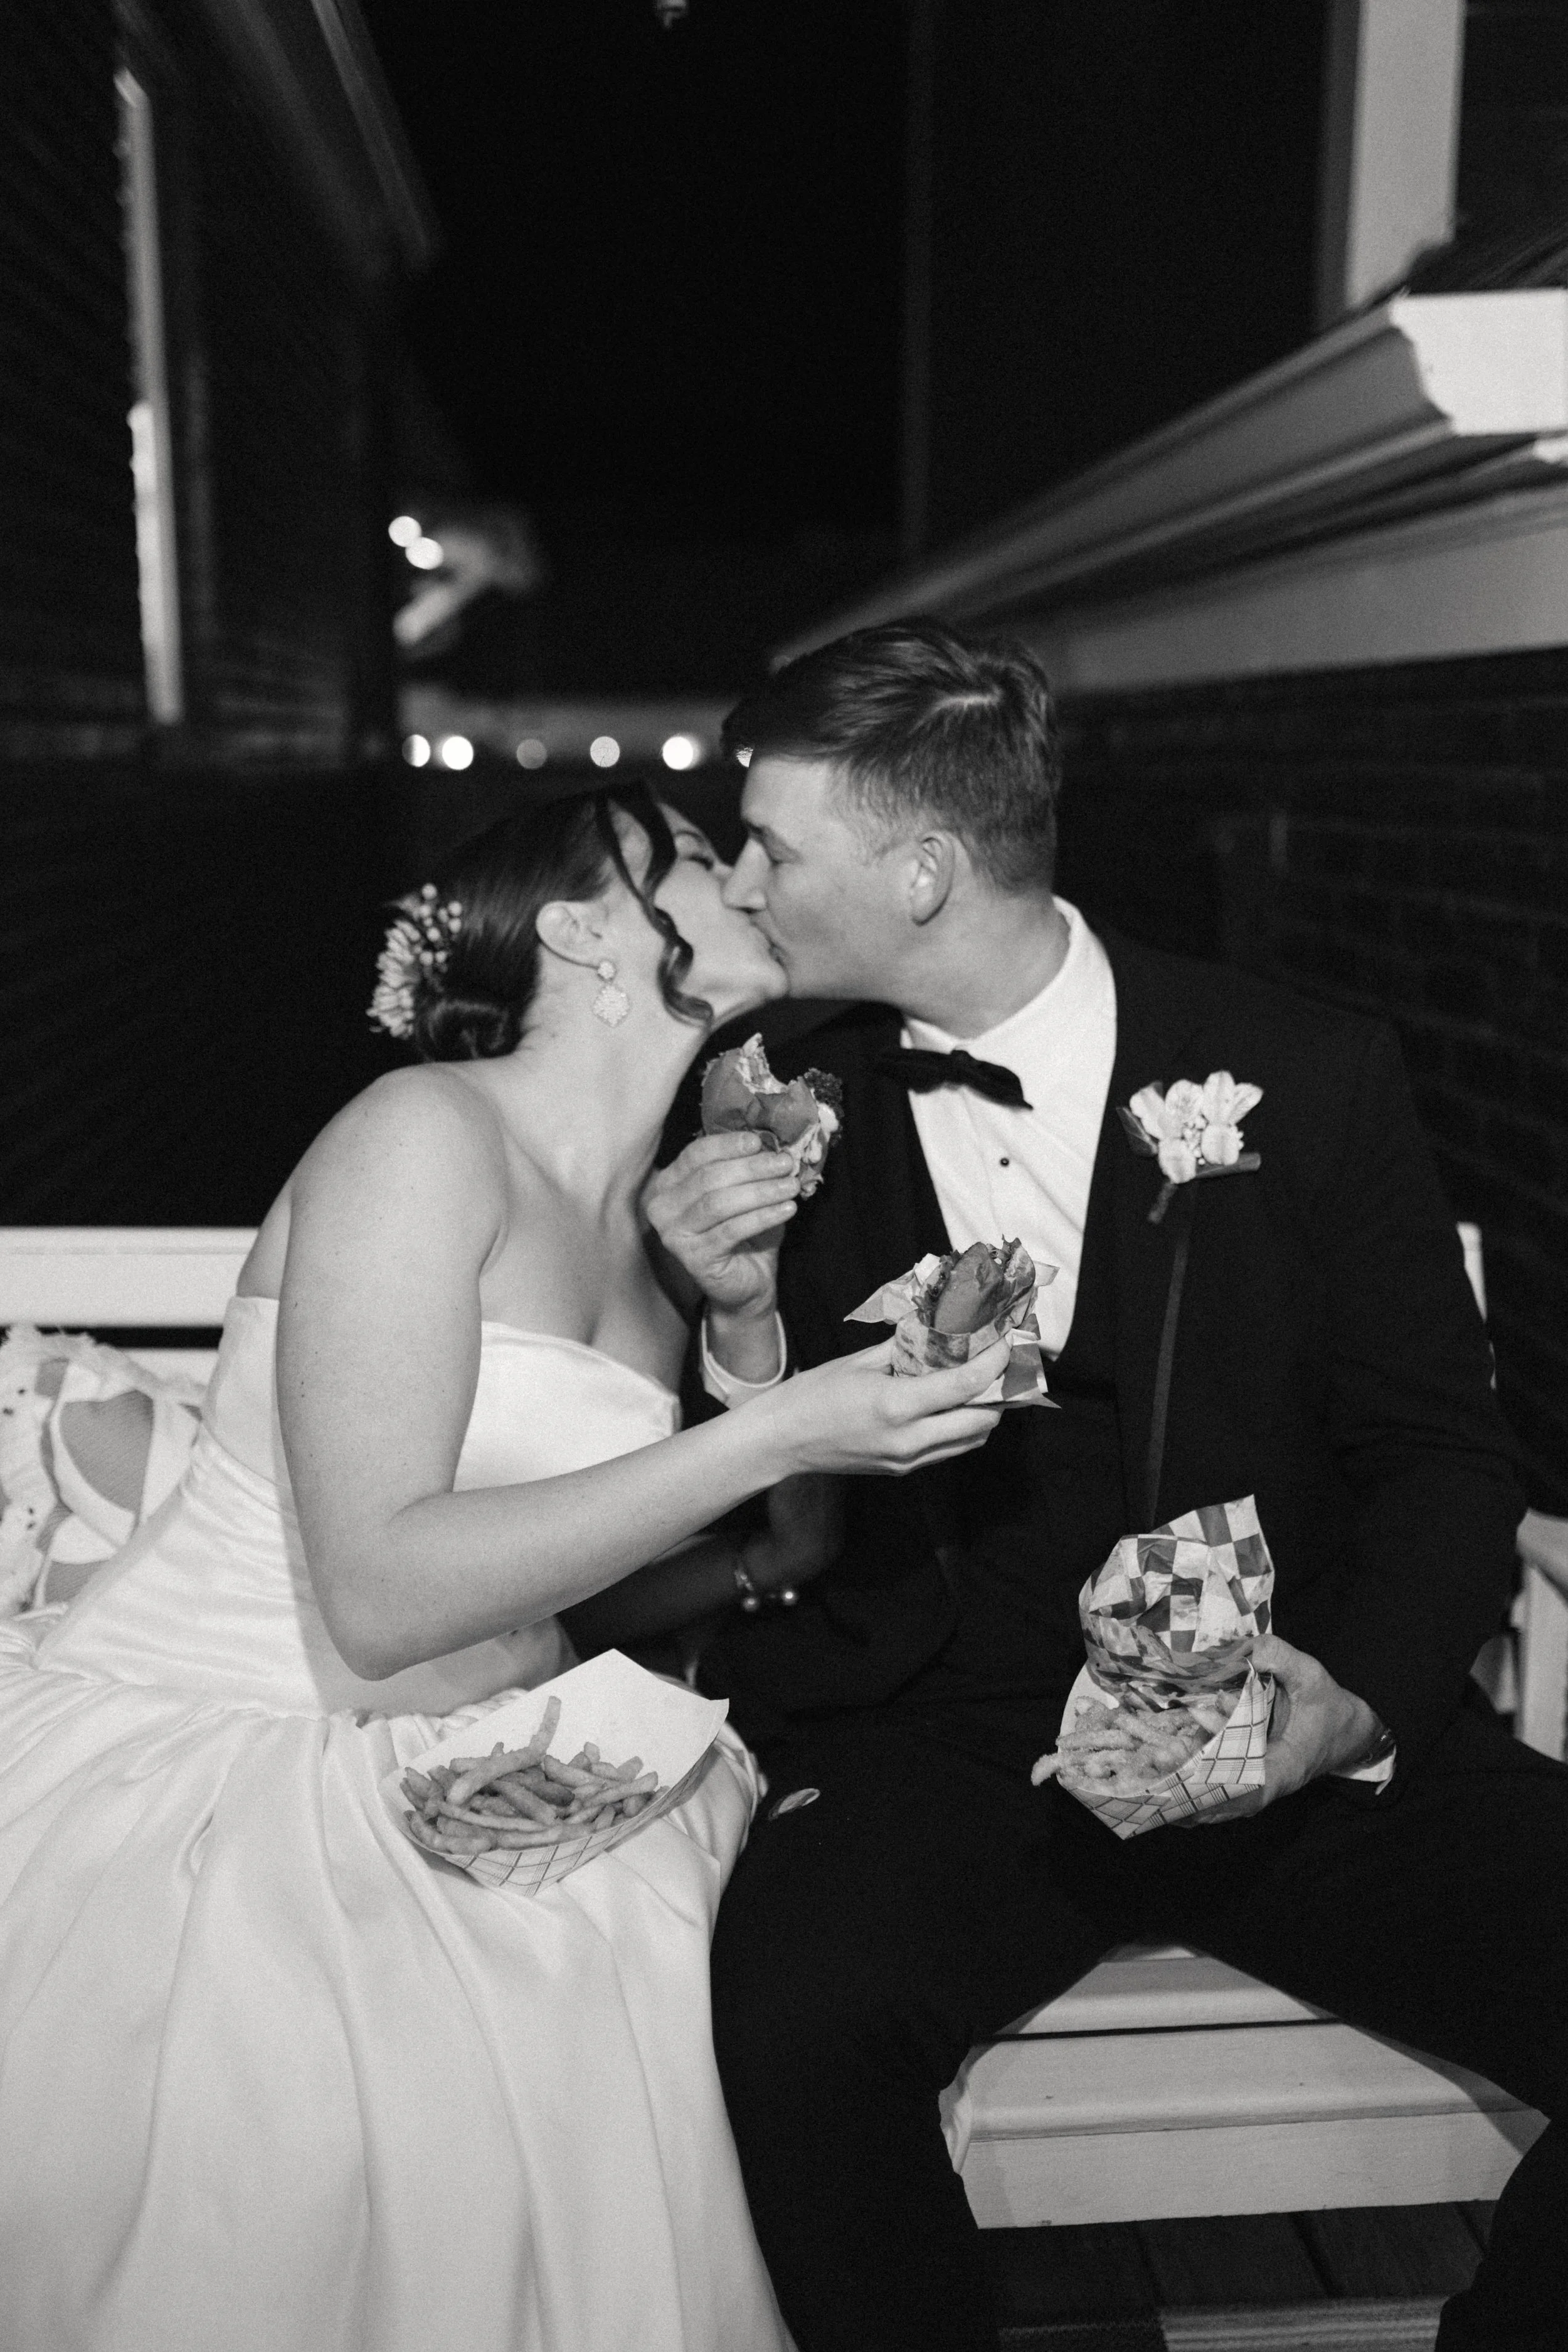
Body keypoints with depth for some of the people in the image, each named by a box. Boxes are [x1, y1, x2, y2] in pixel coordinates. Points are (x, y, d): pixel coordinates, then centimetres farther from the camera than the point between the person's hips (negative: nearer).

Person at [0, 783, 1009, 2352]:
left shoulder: (651, 1230, 9)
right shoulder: (425, 1133, -14)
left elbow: (571, 1593, 12)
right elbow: (378, 1594, -21)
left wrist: (788, 1545, -3)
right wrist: (776, 1438, -21)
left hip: (438, 1785, 7)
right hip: (200, 1765, -7)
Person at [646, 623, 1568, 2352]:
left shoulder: (1306, 1080, -1)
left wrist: (1359, 1691, -16)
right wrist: (744, 1322, -13)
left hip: (1308, 1739, 1)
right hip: (940, 1741, 0)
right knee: (790, 2017, -29)